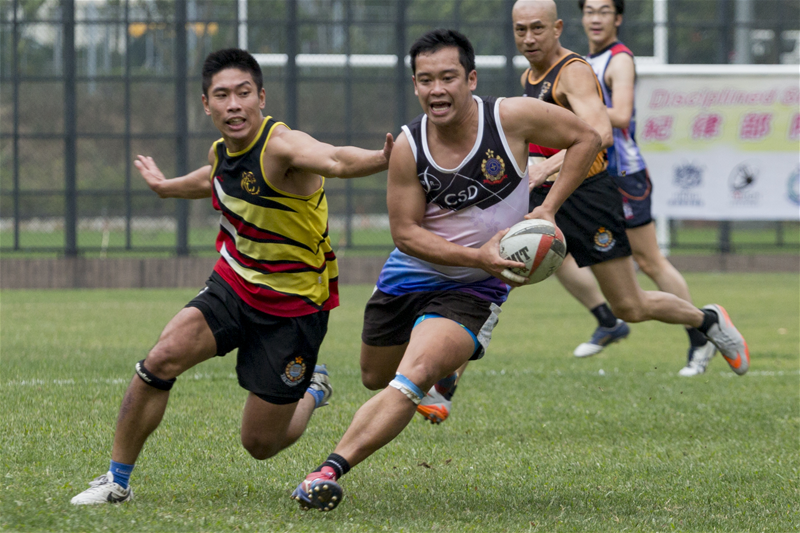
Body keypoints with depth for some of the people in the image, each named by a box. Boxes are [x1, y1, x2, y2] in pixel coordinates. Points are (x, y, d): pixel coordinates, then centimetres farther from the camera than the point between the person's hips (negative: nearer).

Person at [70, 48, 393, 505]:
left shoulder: (281, 146, -25)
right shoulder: (221, 152, -1)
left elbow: (334, 160, -48)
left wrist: (382, 159, -70)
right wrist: (167, 187, 45)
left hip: (293, 308, -6)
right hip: (233, 288, 6)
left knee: (261, 445, 2)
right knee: (161, 360, -18)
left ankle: (313, 390, 36)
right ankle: (117, 481, -2)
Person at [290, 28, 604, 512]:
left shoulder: (511, 118, -17)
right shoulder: (409, 147, -14)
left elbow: (586, 138, -2)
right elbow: (406, 231, -11)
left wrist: (547, 210, -10)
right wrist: (478, 255, -24)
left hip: (472, 290, -4)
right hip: (408, 275, 4)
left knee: (411, 379, -26)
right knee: (377, 379, 21)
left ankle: (332, 469, -30)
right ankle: (446, 366, 55)